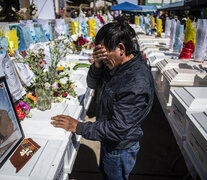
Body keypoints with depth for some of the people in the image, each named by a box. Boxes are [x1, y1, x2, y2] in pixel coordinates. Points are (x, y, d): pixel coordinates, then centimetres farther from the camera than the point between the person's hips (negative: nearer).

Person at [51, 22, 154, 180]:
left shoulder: (138, 84, -37)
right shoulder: (117, 64, -8)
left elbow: (119, 129, -34)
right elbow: (93, 84, 1)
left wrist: (78, 127, -26)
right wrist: (97, 65, -21)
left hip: (120, 149, -7)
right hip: (108, 141, 8)